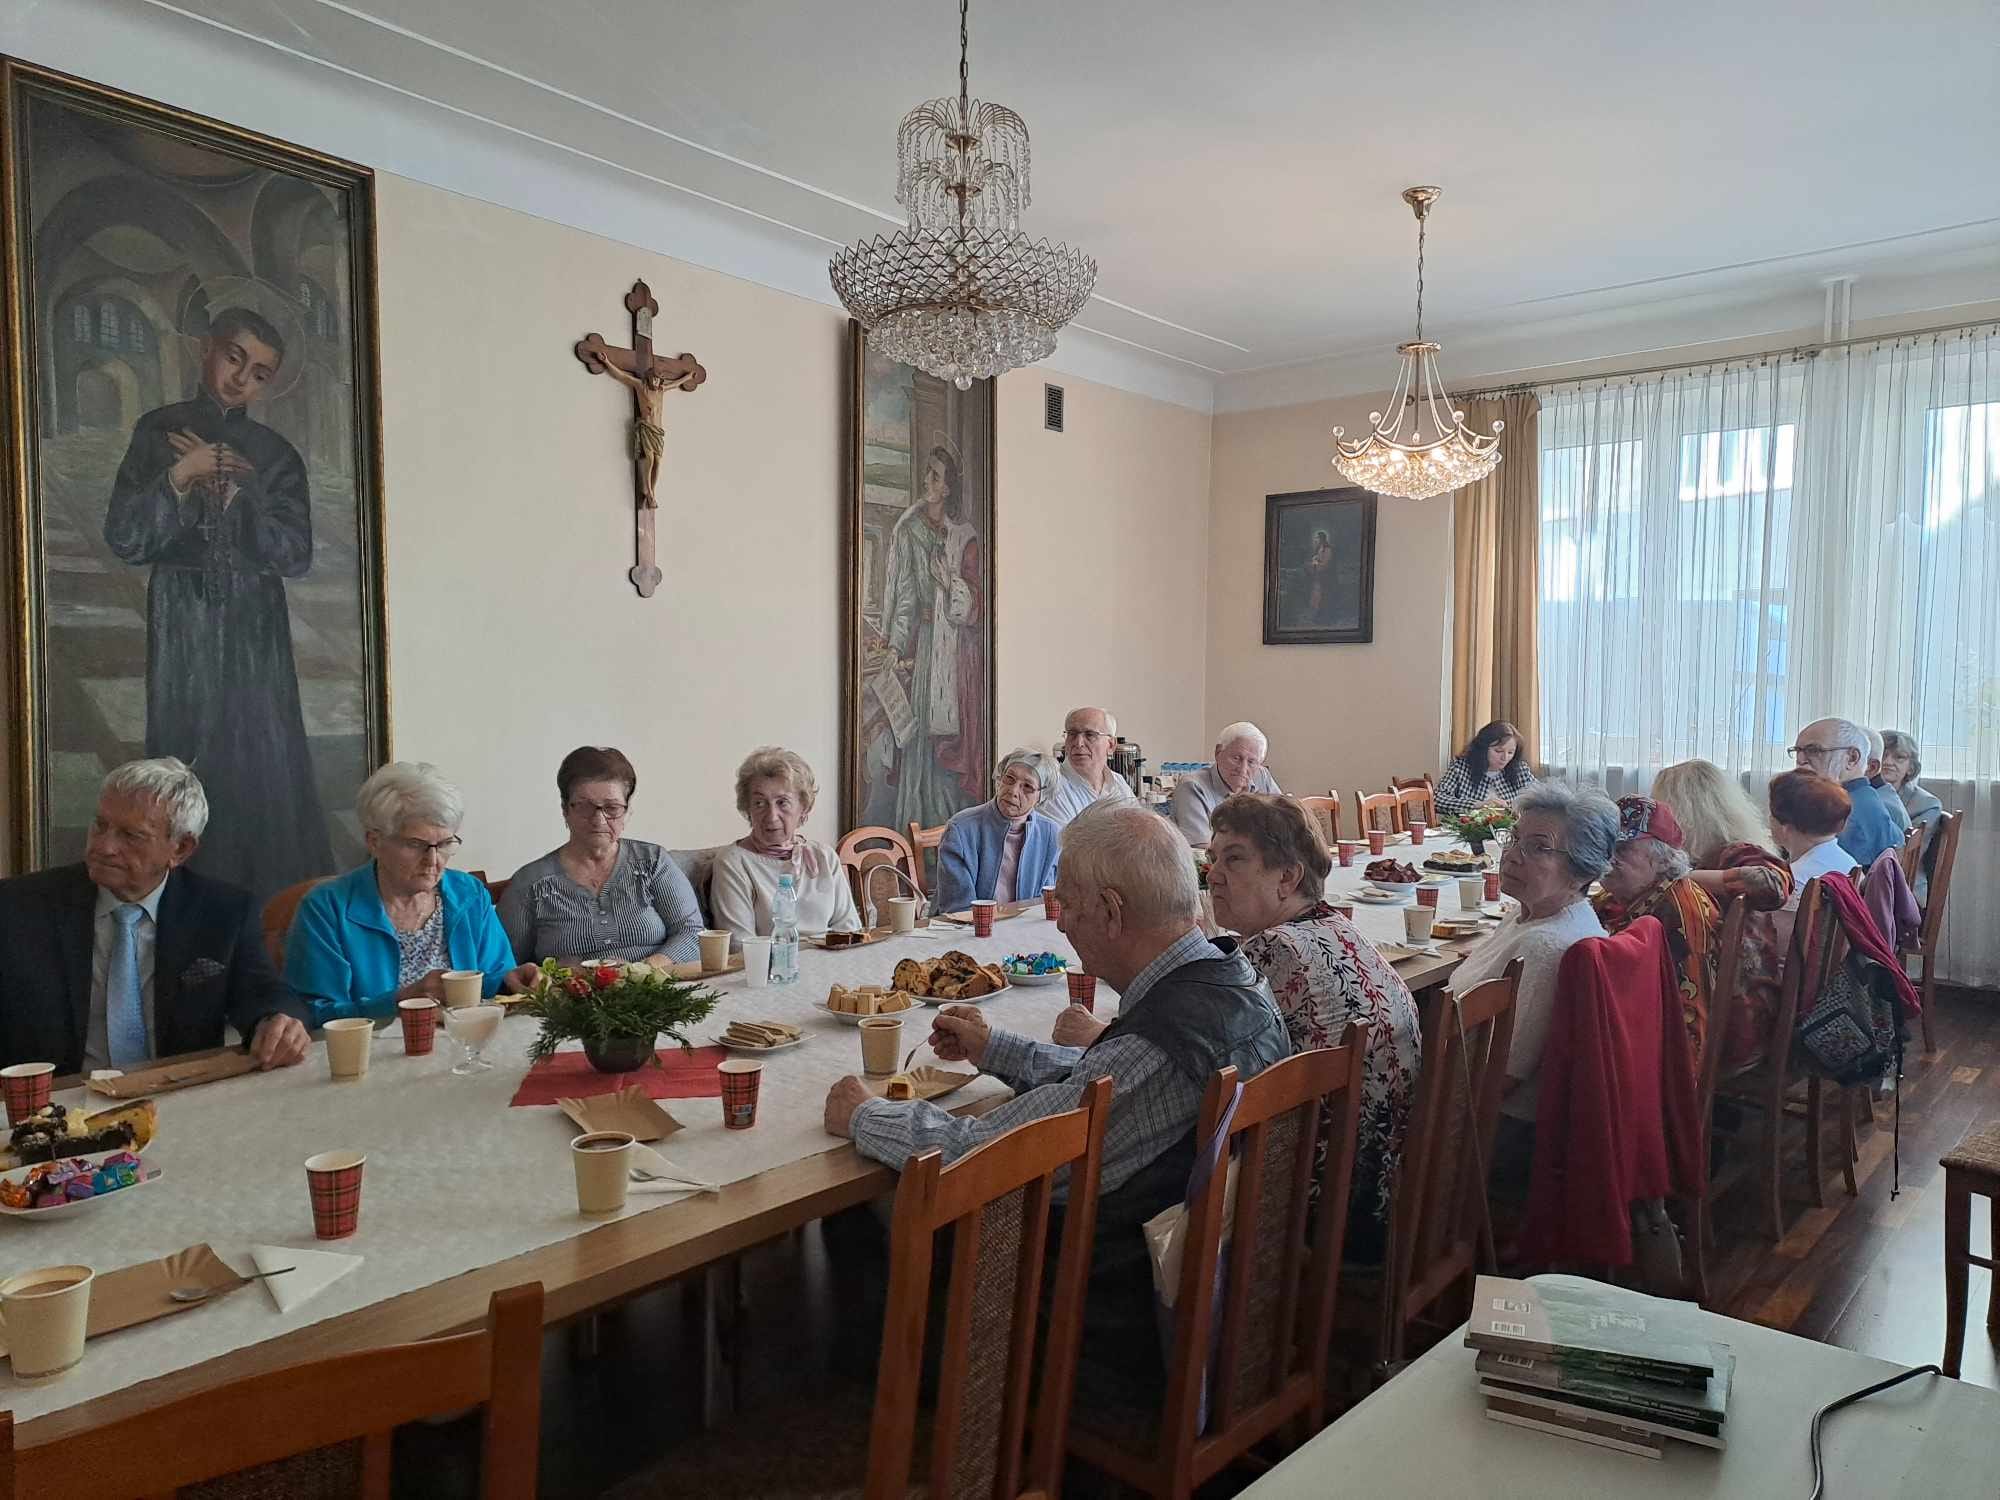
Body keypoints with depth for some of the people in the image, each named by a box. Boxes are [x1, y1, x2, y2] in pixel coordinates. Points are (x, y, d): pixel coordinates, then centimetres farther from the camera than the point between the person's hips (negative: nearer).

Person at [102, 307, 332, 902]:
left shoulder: (275, 455, 11)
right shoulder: (157, 432, 8)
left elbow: (295, 555, -1)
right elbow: (123, 539, 0)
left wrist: (230, 492, -8)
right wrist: (178, 478, -12)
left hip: (256, 627, 1)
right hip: (183, 624, -1)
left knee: (268, 766, -5)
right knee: (188, 765, -5)